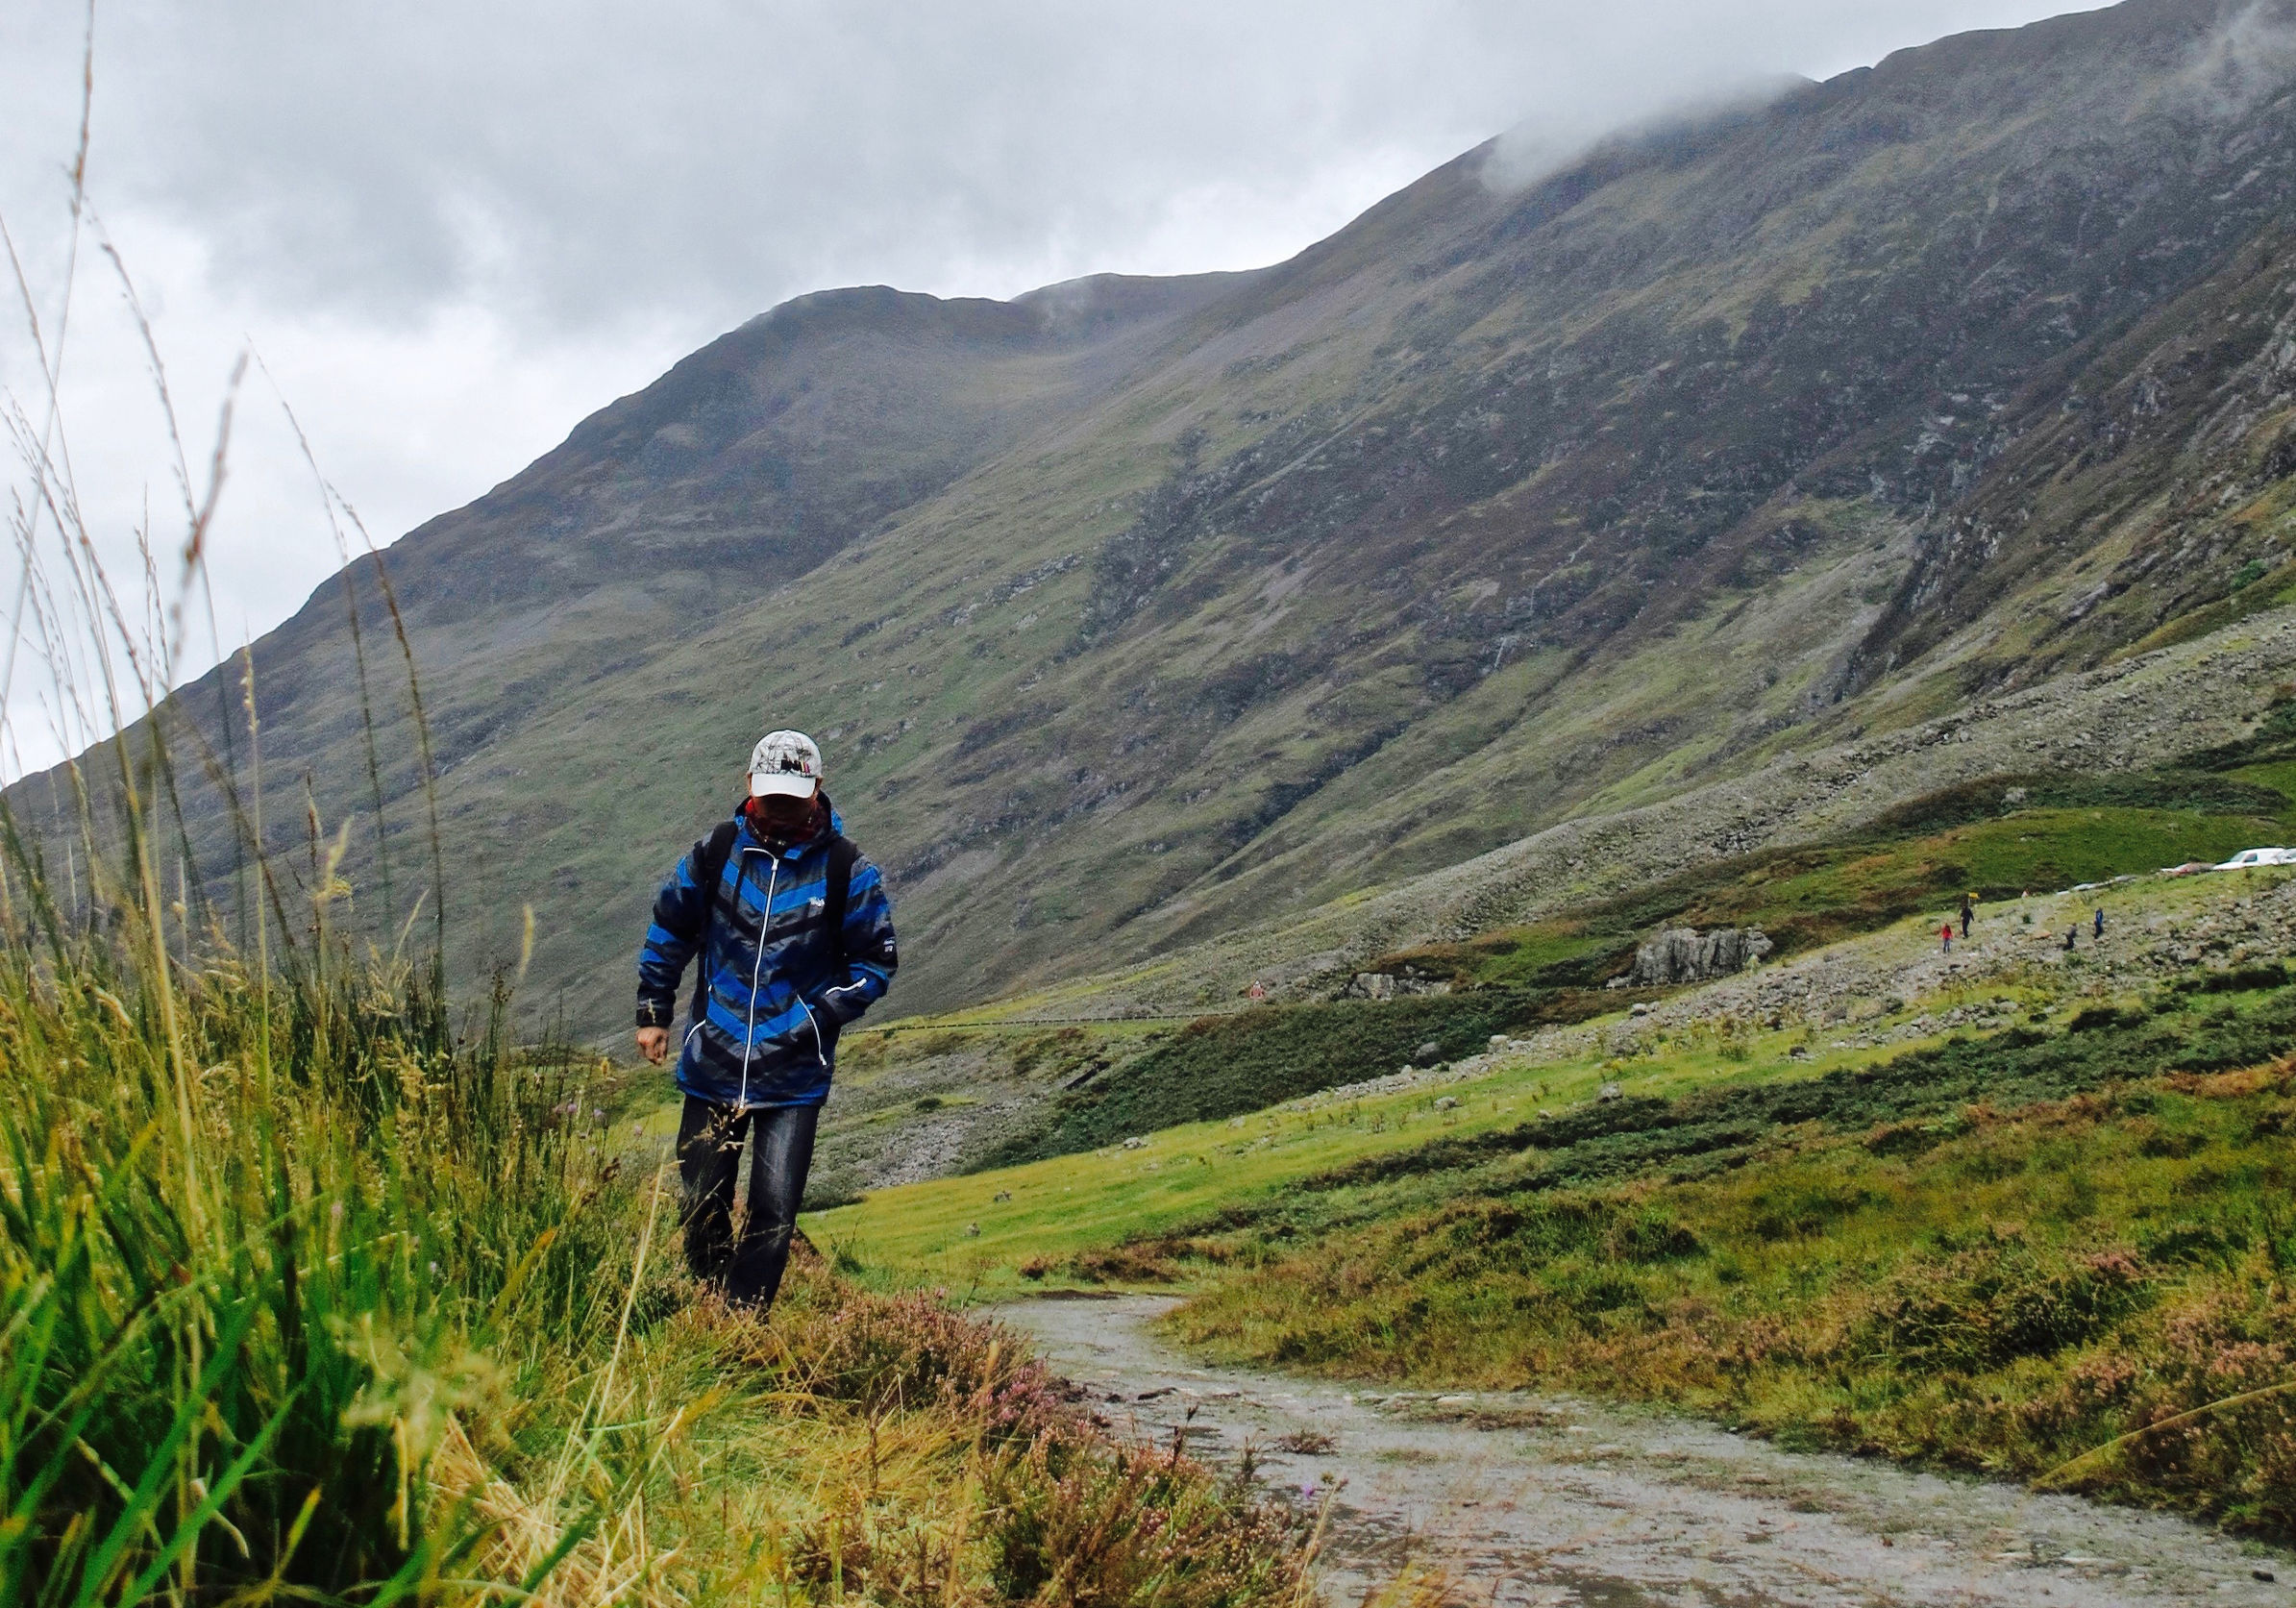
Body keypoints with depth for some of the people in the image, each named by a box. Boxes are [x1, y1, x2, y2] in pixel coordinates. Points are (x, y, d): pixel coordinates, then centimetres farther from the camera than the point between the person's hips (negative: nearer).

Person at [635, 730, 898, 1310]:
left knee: (773, 1215, -5)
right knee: (699, 1206, 11)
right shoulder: (715, 852, -1)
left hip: (795, 1077, -2)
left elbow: (877, 961, 1)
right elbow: (668, 930, 15)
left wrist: (814, 1021, -10)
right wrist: (653, 1012, 14)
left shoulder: (847, 870, -7)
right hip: (712, 1066, 2)